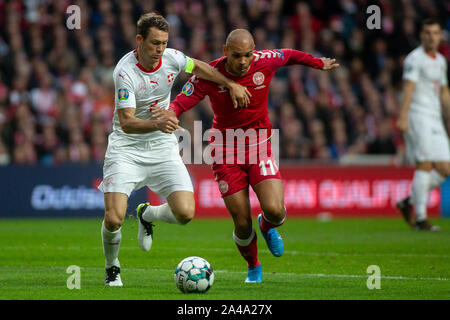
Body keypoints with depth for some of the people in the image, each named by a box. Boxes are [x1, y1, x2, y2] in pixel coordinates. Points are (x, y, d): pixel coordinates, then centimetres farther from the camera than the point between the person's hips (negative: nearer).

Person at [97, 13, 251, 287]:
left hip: (163, 149, 4)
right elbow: (127, 122, -26)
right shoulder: (125, 72, -21)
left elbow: (198, 67, 19)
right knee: (114, 218, -18)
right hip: (126, 149, -4)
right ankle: (112, 269, 14)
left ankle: (147, 214, 22)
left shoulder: (172, 58, -6)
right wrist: (157, 124, -42)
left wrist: (231, 84, 14)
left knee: (185, 213, -13)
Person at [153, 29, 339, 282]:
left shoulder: (265, 62, -9)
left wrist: (318, 63, 22)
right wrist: (171, 113, -35)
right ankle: (254, 267, 29)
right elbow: (182, 101, -13)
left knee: (275, 211, -19)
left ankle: (267, 226, 21)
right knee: (242, 225, -3)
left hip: (259, 146, 1)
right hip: (226, 152, -1)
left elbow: (288, 55, 12)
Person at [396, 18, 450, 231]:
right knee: (425, 165, -13)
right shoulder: (415, 58, -6)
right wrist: (403, 117, -25)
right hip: (418, 116, -8)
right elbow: (408, 88, -16)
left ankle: (408, 202, 15)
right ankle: (420, 218, -10)